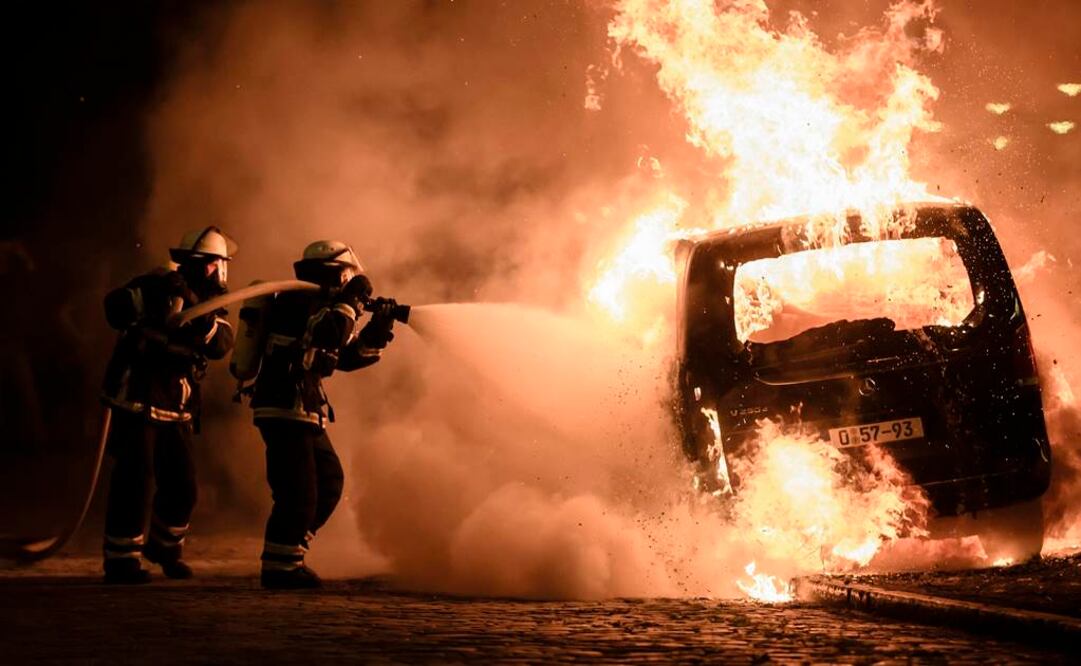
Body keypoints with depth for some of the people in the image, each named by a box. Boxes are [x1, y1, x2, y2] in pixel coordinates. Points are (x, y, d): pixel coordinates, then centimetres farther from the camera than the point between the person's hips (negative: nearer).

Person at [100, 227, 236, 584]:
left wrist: (200, 314, -27)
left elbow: (221, 345, -9)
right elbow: (115, 307, -21)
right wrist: (157, 293, -33)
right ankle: (121, 558, -2)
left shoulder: (212, 303, 10)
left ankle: (165, 546, 34)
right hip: (136, 401, -6)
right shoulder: (157, 285, -5)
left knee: (182, 487, 9)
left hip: (176, 409, 6)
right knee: (134, 479, -11)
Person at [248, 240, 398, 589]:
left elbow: (348, 355, 22)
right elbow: (330, 335, -29)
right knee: (299, 493, -11)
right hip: (285, 411, -11)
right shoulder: (296, 303, -12)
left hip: (304, 414, 11)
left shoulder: (315, 306, 19)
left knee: (330, 482, 14)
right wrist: (350, 302, -16)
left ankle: (288, 556, 21)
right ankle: (279, 567, -2)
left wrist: (378, 328, 10)